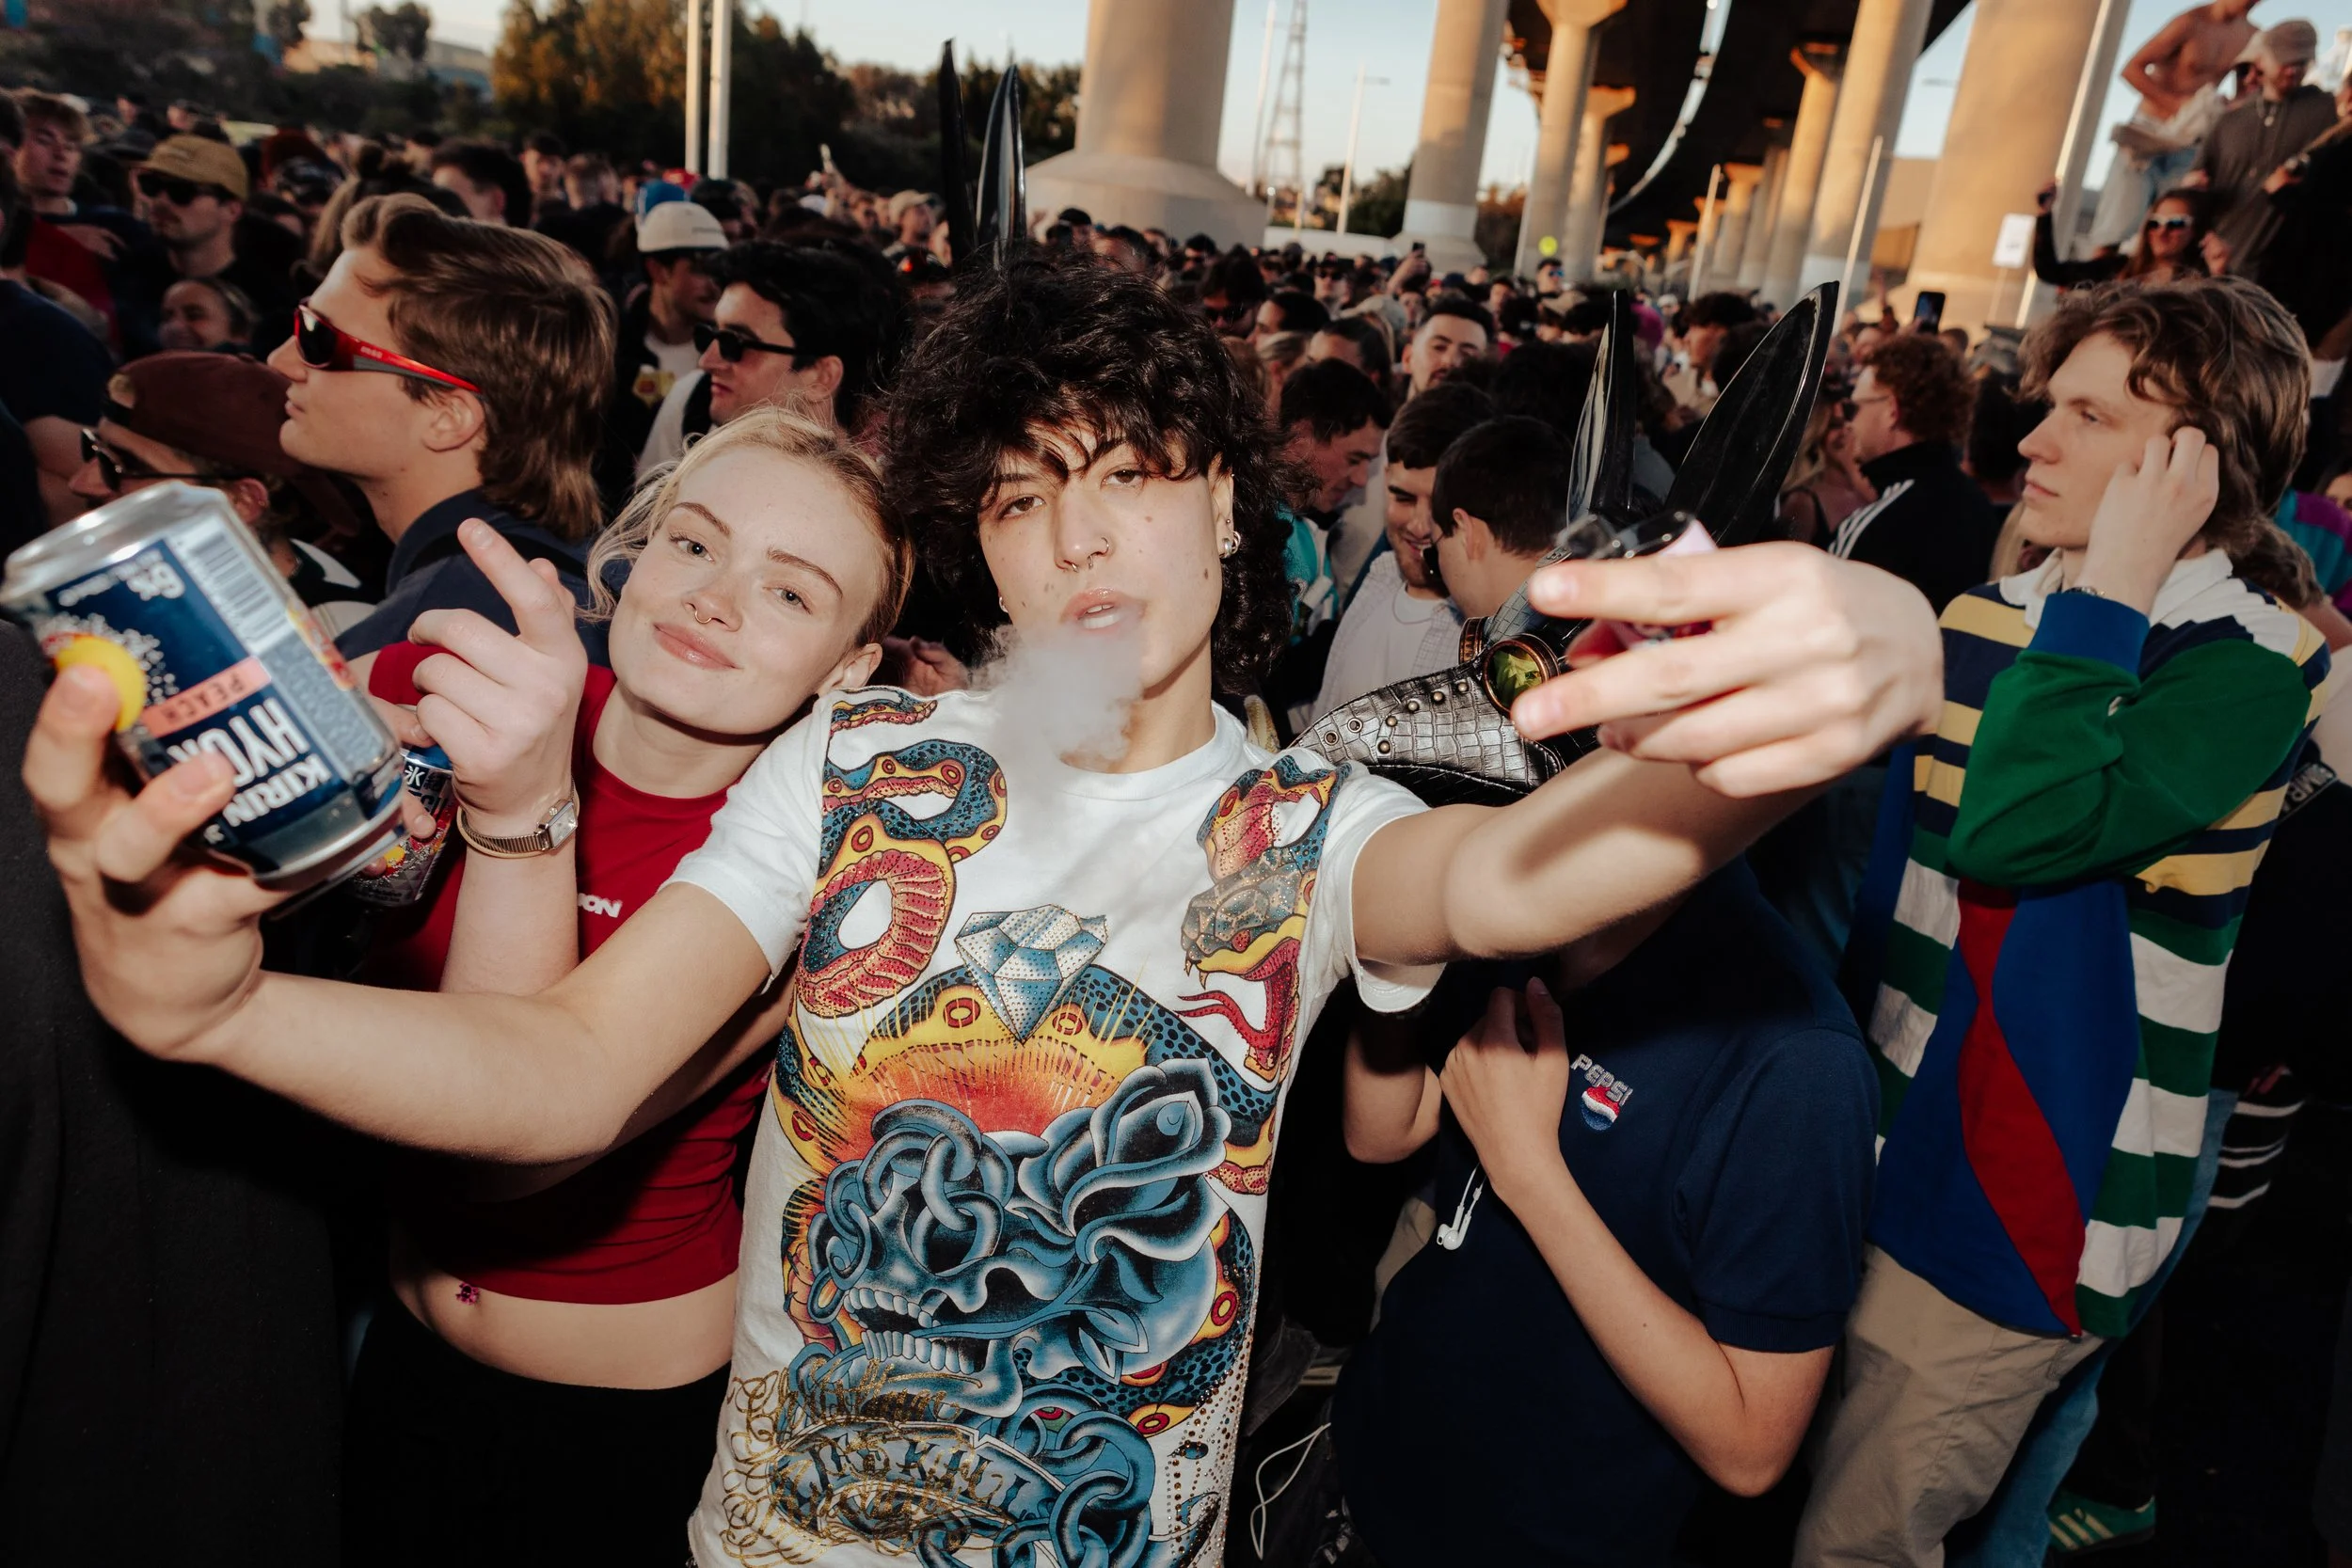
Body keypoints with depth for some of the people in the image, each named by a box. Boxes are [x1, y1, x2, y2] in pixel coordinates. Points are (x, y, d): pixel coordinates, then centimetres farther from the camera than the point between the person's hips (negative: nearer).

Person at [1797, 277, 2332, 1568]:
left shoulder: (2252, 664, -15)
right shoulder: (1995, 615, 6)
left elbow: (2010, 830, -32)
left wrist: (2114, 584, -24)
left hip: (2021, 1197, -7)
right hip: (1880, 1136, 7)